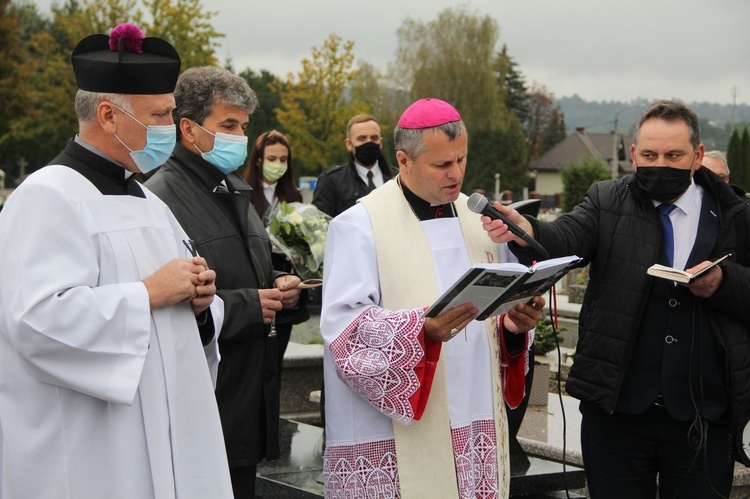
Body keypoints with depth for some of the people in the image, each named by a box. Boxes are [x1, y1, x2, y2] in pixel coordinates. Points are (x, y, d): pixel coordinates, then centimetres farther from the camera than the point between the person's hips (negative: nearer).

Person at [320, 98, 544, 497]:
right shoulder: (359, 226, -4)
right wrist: (422, 329, -28)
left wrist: (513, 325, -3)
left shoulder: (479, 220, 14)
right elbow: (344, 322, -13)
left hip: (477, 419, 5)